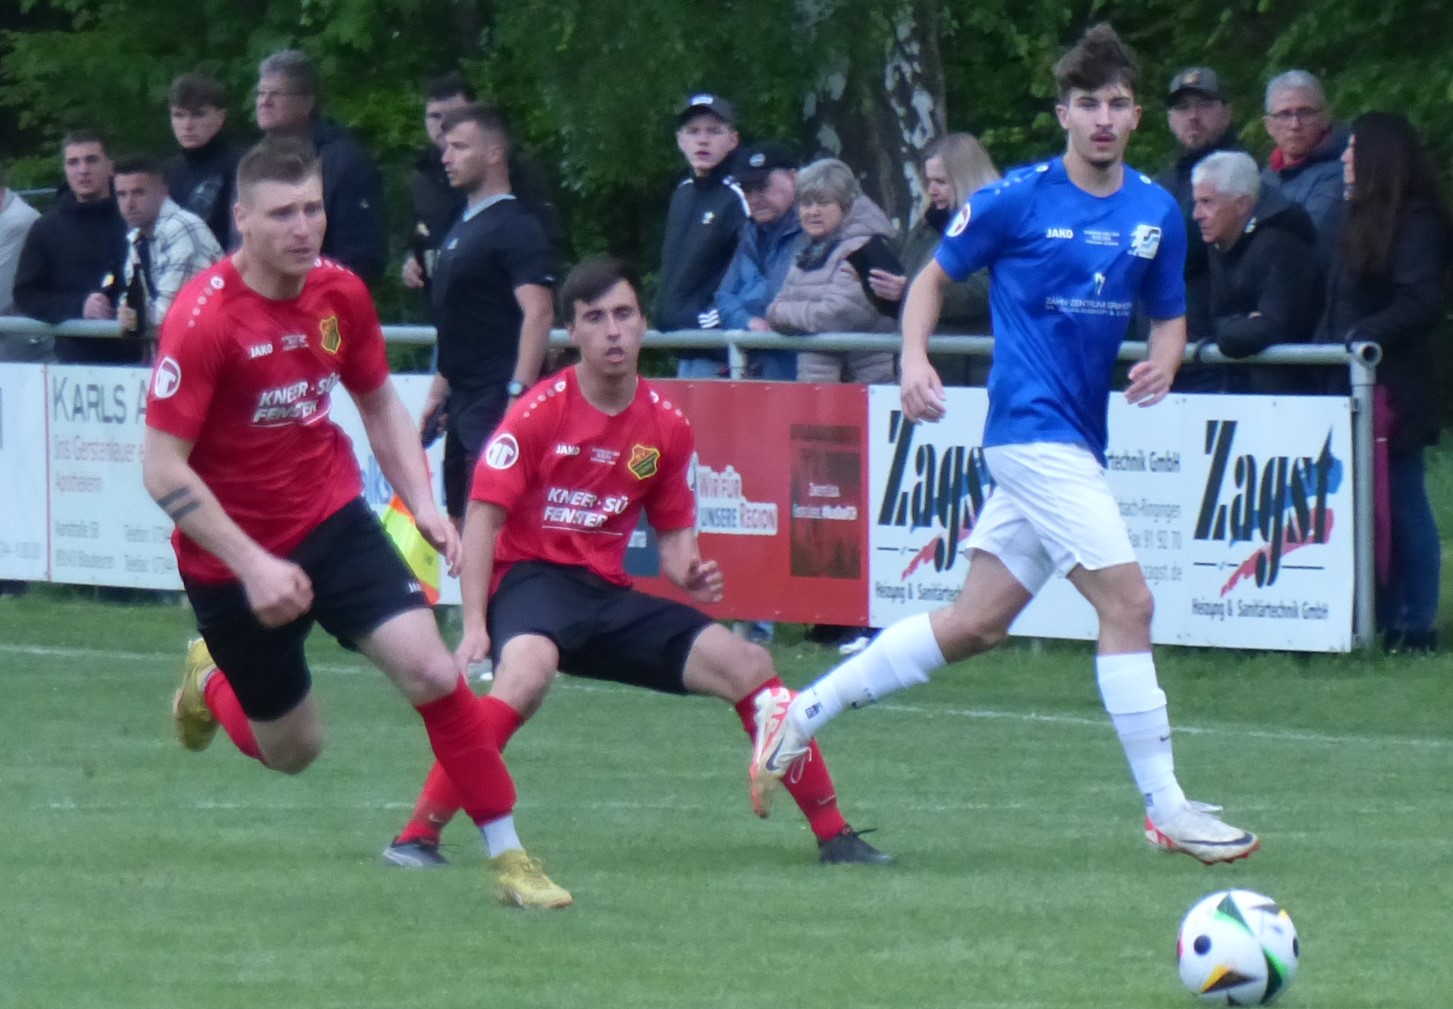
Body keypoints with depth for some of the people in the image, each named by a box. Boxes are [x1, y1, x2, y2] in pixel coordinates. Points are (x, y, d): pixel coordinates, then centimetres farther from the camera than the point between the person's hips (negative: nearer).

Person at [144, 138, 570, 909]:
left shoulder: (340, 294, -5)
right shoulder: (204, 318, -23)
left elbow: (380, 404, 13)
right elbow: (162, 468, -23)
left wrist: (422, 502, -2)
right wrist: (251, 565, -27)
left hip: (332, 520, 4)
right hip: (231, 557, -4)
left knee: (431, 672, -16)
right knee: (292, 750, 10)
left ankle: (508, 858, -5)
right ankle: (211, 681, 44)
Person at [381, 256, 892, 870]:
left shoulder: (666, 426, 6)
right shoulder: (541, 411, -9)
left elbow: (674, 537, 16)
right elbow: (484, 516, -11)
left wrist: (691, 576, -8)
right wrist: (474, 625, -19)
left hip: (607, 592, 6)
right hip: (531, 582, -6)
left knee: (749, 668, -2)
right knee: (526, 674, -39)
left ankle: (834, 836, 10)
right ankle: (419, 837, -34)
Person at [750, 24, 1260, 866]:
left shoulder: (1157, 213, 8)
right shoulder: (1018, 200, -6)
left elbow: (1170, 315, 17)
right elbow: (936, 275, 5)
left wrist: (1164, 362, -5)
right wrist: (915, 359, -11)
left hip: (1077, 442, 7)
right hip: (1032, 427, -7)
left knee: (977, 624, 9)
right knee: (1128, 602, -14)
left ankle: (806, 712, 21)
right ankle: (1167, 811, -9)